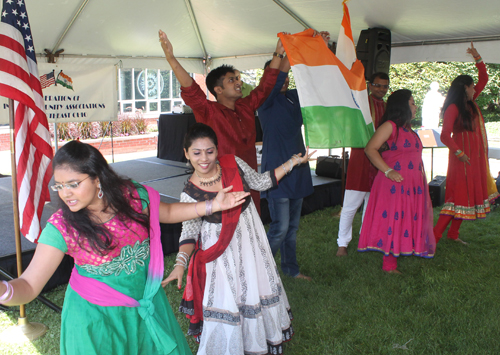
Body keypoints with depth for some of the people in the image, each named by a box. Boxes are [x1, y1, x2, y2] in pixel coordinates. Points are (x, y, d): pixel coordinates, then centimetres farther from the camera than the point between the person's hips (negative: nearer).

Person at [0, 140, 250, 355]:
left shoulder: (132, 196, -14)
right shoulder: (62, 227, -20)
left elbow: (167, 212, 5)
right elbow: (29, 285, -21)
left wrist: (213, 206, -2)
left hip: (147, 304, 3)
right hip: (97, 316, -3)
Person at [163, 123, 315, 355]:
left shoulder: (233, 163, -12)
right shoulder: (190, 193, -19)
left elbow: (260, 182, 1)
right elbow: (189, 232, -15)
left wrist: (293, 162, 1)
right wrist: (180, 263, -29)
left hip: (250, 239, 4)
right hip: (221, 250, -4)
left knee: (255, 286, 19)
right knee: (224, 298, 0)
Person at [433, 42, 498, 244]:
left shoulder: (471, 103, 13)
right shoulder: (453, 108, -11)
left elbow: (483, 79, 20)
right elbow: (445, 136, -18)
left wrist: (477, 58, 12)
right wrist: (459, 153, -21)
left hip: (475, 157, 9)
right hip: (463, 157, -8)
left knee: (469, 194, 10)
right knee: (459, 195, -11)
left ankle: (453, 233, 16)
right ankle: (435, 235, -10)